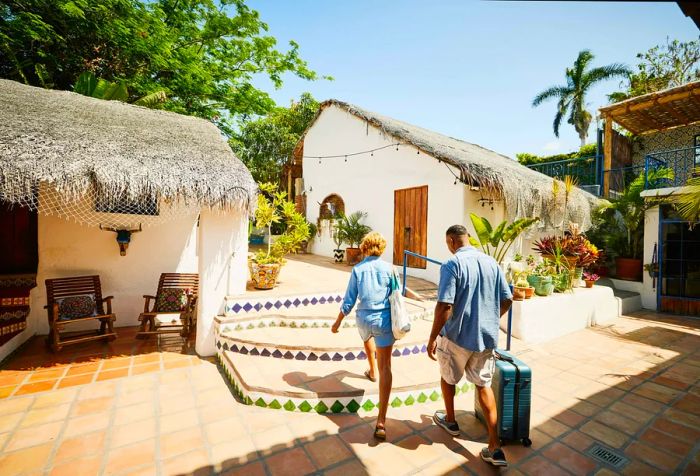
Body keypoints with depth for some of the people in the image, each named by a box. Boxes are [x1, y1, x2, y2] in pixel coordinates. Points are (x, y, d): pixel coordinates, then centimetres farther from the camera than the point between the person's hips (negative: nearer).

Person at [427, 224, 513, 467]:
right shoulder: (491, 262, 1)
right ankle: (495, 448, 19)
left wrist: (432, 338, -14)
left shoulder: (452, 264, -19)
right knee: (484, 384, 18)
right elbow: (507, 300, 7)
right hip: (486, 336, 5)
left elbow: (445, 306, -25)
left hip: (457, 336, -5)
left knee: (448, 378, 21)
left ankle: (450, 421, 42)